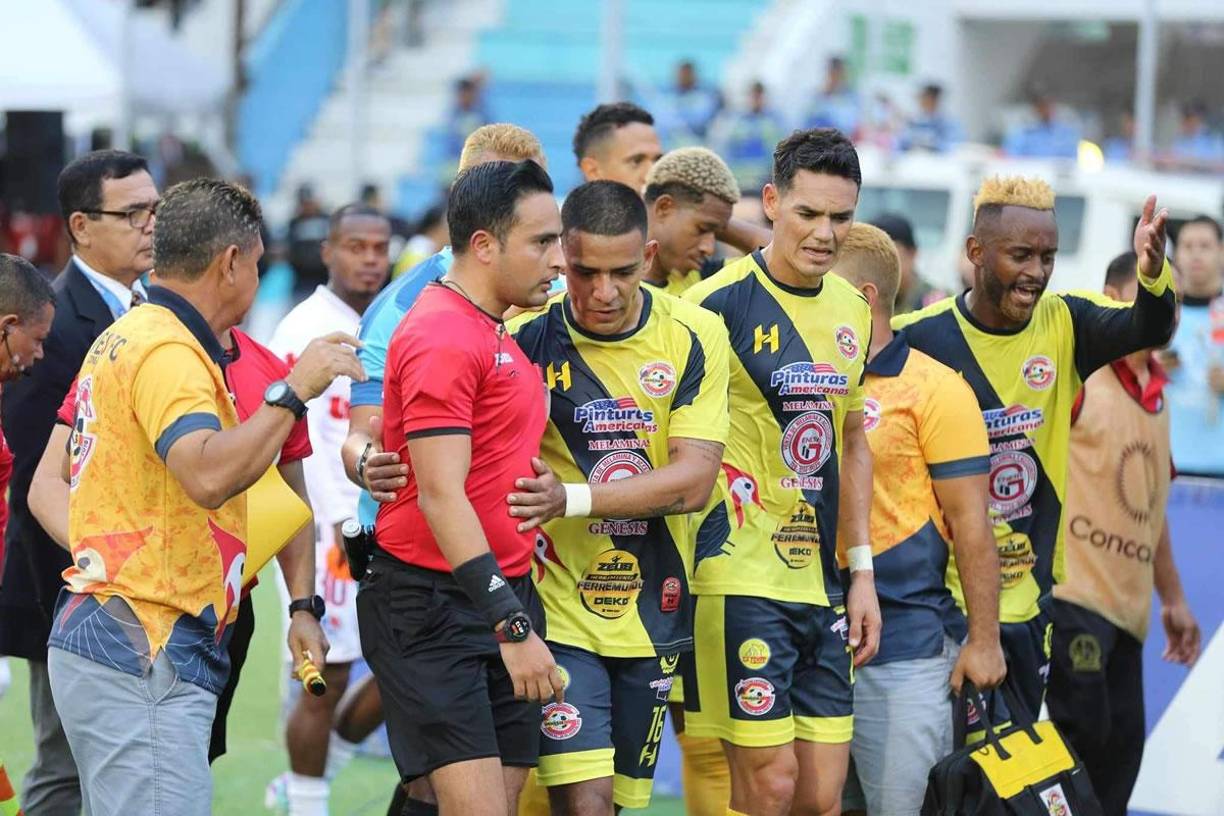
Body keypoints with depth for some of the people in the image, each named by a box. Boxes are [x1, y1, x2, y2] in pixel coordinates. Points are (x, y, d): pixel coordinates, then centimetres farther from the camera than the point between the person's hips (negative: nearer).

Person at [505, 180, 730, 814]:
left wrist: (572, 499, -23)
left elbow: (694, 480, -11)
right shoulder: (526, 339, -8)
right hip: (557, 613, -3)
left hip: (652, 614, 3)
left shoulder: (694, 337, -4)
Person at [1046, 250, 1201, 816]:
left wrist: (1172, 597, 26)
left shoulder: (1154, 392, 17)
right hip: (1071, 593, -8)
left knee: (1120, 747, 5)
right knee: (1083, 730, -13)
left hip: (1125, 604, 8)